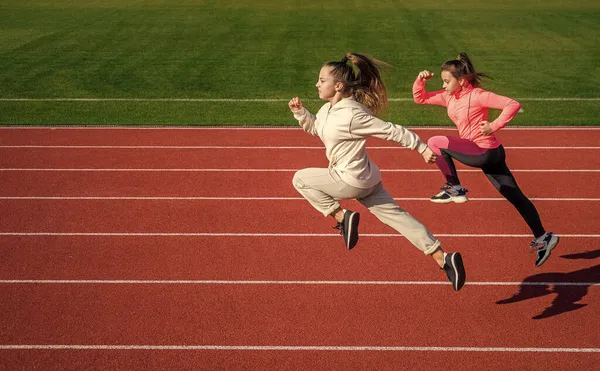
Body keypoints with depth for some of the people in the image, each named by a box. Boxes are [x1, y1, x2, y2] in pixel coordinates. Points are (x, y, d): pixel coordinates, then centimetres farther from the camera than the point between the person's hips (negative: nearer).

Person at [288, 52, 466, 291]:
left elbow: (392, 131, -19)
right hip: (363, 179, 9)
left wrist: (422, 148, -13)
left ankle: (341, 216, 1)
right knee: (396, 216, 9)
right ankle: (443, 259, 8)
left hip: (351, 181, -9)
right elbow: (314, 127, 26)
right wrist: (299, 111, 8)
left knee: (300, 179, 4)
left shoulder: (352, 115, -23)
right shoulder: (328, 109, 5)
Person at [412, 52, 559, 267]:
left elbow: (513, 105, -21)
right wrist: (420, 81, -3)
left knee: (435, 143, -12)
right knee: (515, 197, 12)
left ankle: (454, 189, -3)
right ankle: (542, 238, 19)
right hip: (483, 154, 9)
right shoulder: (448, 97, 7)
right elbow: (420, 98, 14)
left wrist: (494, 126, -23)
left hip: (486, 152, -9)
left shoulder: (477, 96, -16)